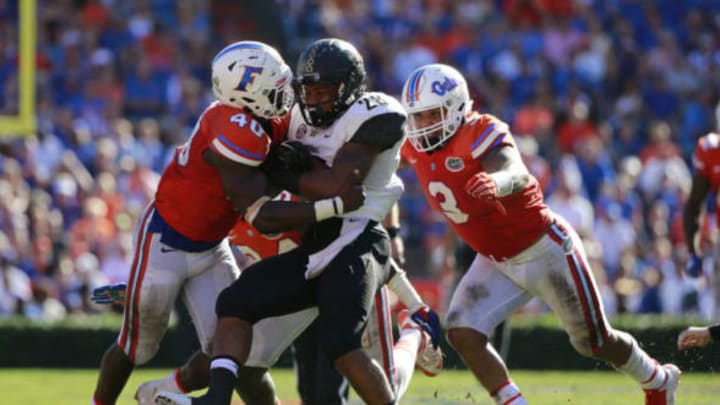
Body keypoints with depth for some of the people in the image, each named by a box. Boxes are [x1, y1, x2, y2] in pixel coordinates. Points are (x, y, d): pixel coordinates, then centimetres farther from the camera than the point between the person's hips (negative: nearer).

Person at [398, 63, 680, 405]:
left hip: (546, 251, -6)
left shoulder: (480, 135, -29)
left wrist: (497, 183, -71)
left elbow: (516, 174, -49)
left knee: (595, 342, 11)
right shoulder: (417, 148, -8)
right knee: (462, 333, -15)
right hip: (495, 261, 7)